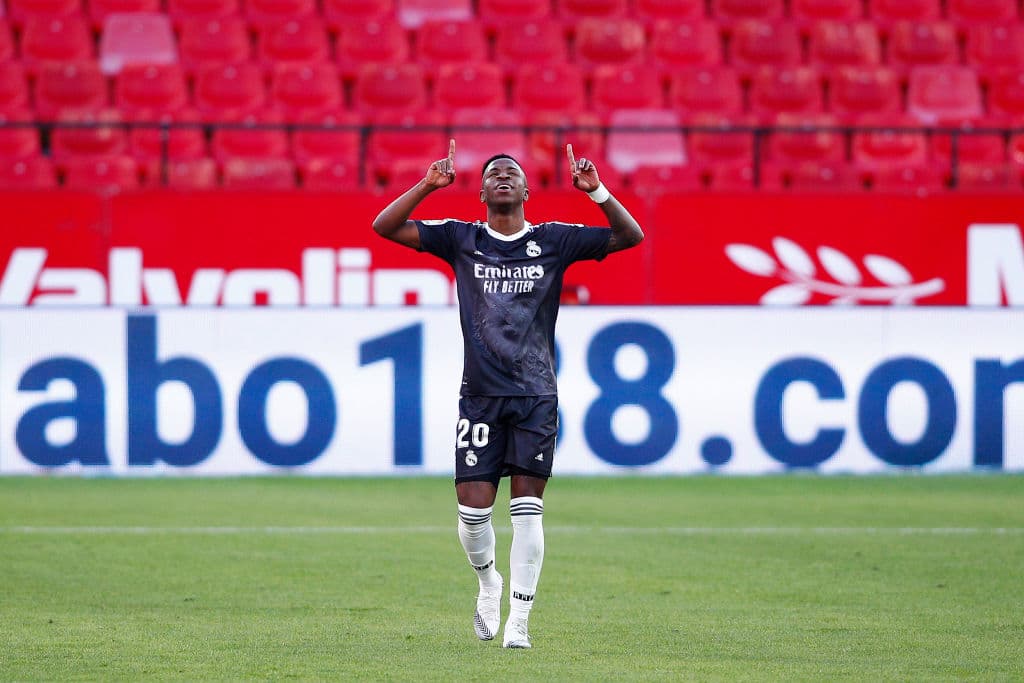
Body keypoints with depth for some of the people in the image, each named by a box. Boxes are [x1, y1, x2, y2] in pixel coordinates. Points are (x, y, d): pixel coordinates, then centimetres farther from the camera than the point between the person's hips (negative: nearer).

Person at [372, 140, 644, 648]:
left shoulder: (553, 240, 7)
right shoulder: (461, 239, 7)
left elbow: (630, 236, 4)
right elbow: (385, 227, 2)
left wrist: (595, 190, -9)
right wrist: (429, 185, -9)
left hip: (536, 396, 0)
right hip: (480, 394, 0)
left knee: (528, 511, -4)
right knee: (473, 509, -3)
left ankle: (518, 620, 3)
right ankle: (488, 582, 27)